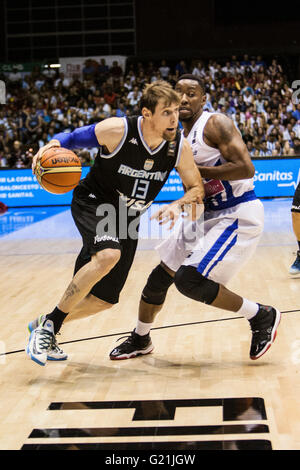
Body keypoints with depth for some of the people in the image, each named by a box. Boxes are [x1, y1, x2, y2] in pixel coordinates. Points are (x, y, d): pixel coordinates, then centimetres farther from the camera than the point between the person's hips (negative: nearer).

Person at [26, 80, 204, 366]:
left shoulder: (180, 147, -14)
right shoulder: (117, 130, -24)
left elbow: (197, 188, -3)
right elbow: (73, 138, -8)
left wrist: (178, 204, -24)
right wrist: (51, 146, -29)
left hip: (127, 218, 5)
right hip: (93, 202, -5)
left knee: (105, 298, 5)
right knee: (108, 255, -36)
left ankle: (46, 326, 30)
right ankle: (49, 324, -20)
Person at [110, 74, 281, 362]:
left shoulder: (215, 124, -14)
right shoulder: (181, 136, 13)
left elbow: (246, 168, -25)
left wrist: (197, 170, -20)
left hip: (238, 216, -9)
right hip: (209, 214, 9)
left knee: (189, 279, -19)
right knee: (161, 275, 12)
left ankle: (262, 317, -1)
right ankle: (140, 340, 34)